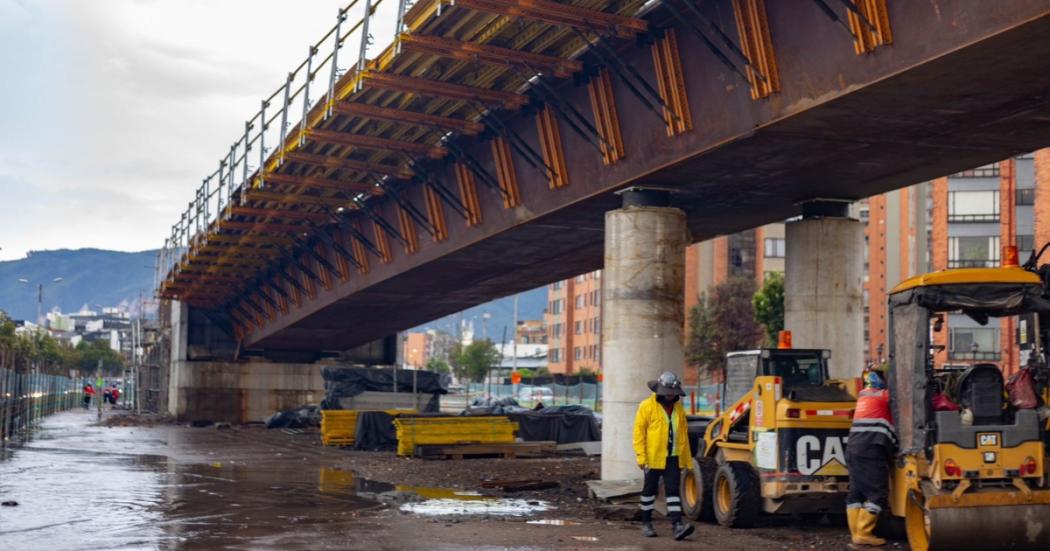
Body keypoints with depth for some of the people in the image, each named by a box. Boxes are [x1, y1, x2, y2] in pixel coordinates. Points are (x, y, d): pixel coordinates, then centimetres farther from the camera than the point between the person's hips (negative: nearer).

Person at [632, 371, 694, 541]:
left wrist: (686, 460, 13)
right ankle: (646, 524, 18)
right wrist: (641, 456, -15)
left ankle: (677, 525, -12)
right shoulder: (647, 406, -6)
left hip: (673, 458, 3)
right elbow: (639, 431, -9)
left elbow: (683, 434, 15)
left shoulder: (678, 408, 10)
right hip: (653, 457, -3)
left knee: (673, 490, -5)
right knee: (649, 490, 7)